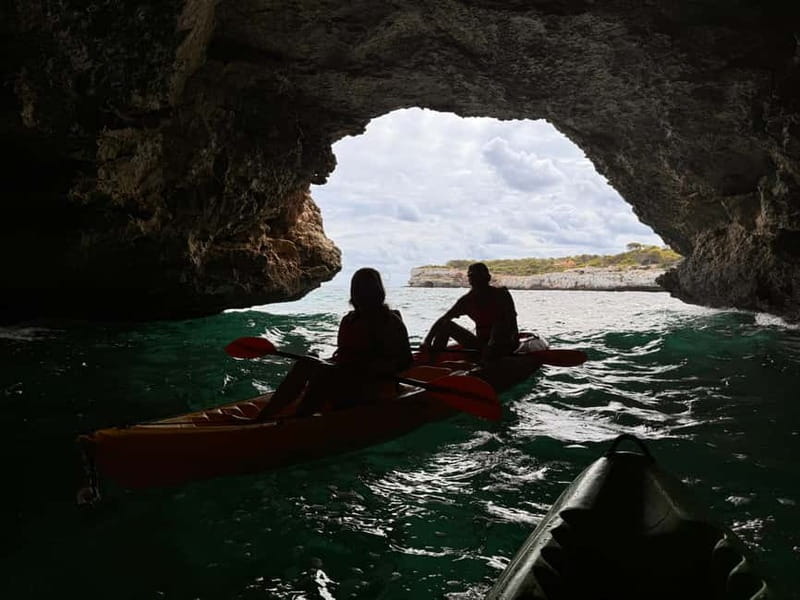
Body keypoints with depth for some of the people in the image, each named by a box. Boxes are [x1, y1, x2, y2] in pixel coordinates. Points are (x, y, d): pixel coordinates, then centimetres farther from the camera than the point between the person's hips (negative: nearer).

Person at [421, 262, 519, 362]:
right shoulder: (467, 300, -1)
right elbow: (442, 320, -2)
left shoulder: (501, 295, -10)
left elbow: (512, 323, -20)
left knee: (498, 325, -37)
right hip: (481, 343, 4)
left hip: (505, 345, -4)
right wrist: (427, 340, -14)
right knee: (445, 325, -5)